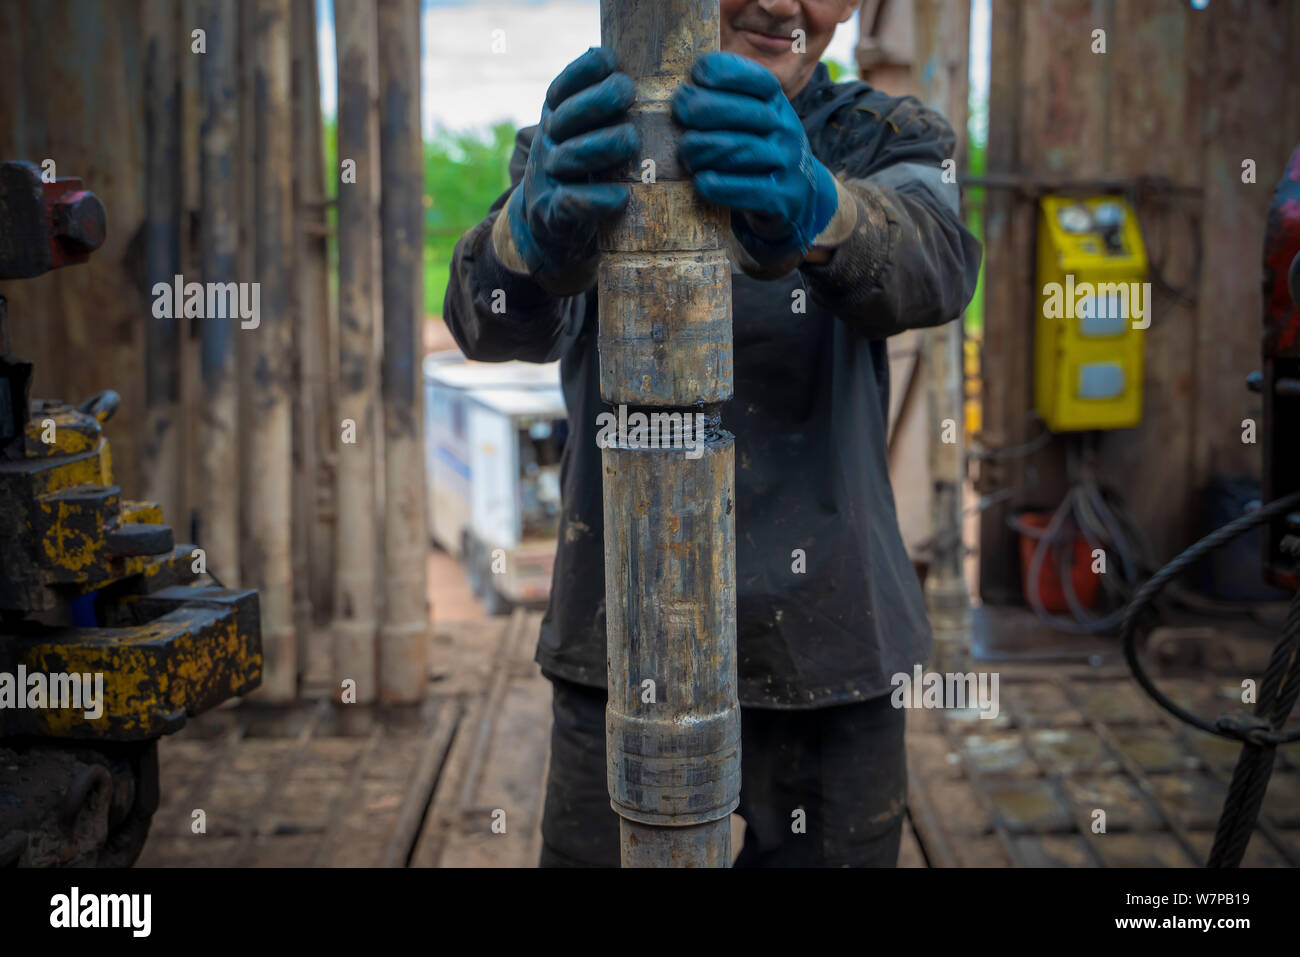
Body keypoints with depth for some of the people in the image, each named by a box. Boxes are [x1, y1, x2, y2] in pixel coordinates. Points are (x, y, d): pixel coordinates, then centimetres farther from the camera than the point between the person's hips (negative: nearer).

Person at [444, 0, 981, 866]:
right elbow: (493, 318, -20)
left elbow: (932, 263, -23)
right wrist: (540, 226, -44)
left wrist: (813, 210, -46)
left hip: (827, 647, 1)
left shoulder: (884, 141, 2)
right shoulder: (589, 136, 0)